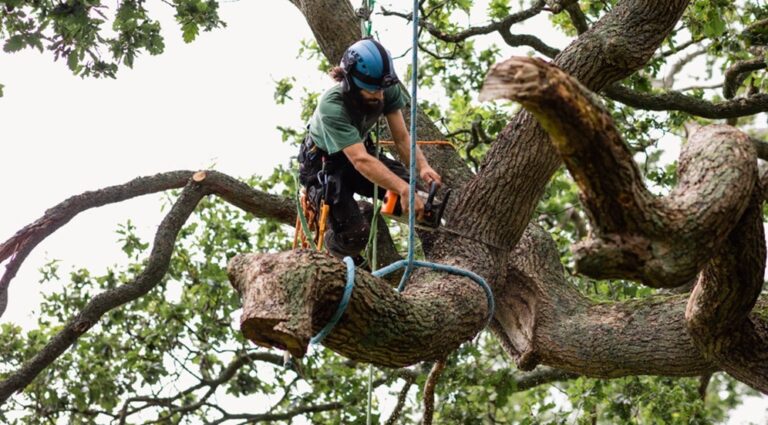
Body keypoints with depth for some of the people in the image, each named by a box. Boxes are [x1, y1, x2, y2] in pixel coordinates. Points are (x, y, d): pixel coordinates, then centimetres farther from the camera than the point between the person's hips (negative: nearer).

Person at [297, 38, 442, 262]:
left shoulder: (389, 91, -22)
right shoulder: (332, 107, -38)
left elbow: (401, 138, -19)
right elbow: (360, 161, -46)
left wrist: (422, 166, -40)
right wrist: (404, 190, -57)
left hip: (361, 150, 5)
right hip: (322, 163, -5)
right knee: (354, 235, -22)